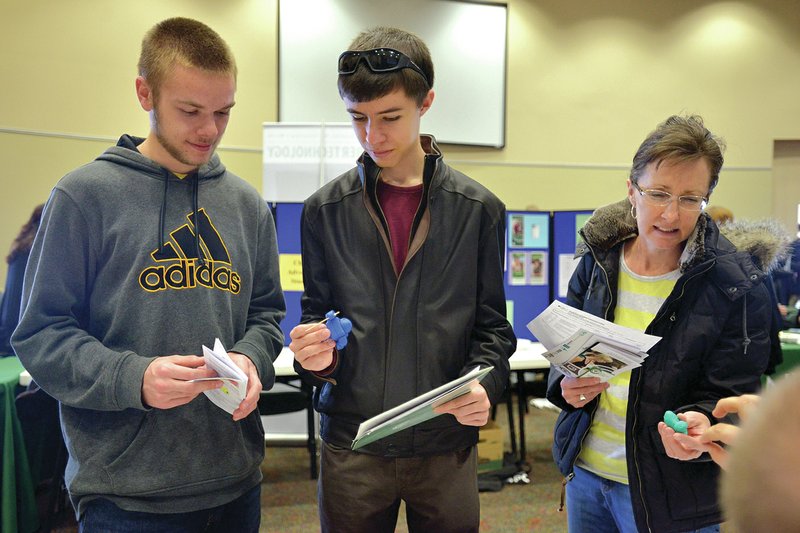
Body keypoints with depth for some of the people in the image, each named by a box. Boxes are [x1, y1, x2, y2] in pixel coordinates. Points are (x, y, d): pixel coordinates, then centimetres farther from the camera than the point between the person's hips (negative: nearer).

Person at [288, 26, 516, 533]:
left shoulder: (479, 209, -1)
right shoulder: (326, 210, 0)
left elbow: (491, 325, 3)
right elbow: (317, 316, 5)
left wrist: (485, 382, -15)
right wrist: (314, 354, -15)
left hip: (446, 443, 0)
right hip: (351, 443, 0)